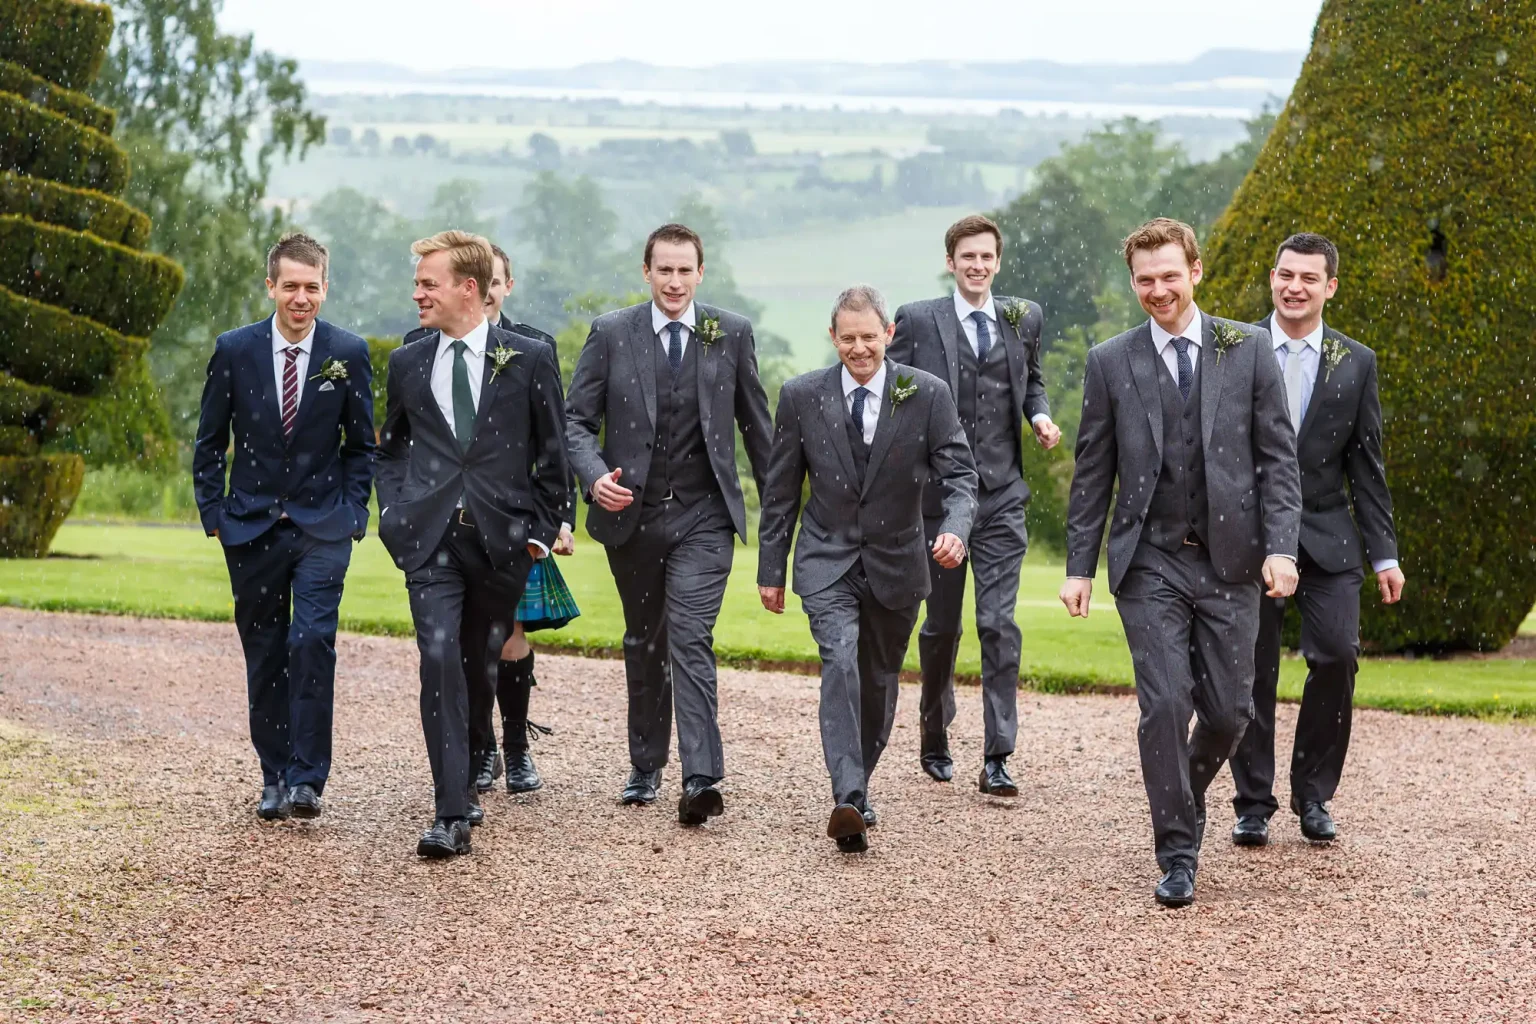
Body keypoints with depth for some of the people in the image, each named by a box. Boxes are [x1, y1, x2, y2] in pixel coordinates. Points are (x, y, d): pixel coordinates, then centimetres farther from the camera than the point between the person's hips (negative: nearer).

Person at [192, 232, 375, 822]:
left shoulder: (349, 353, 0)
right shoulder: (234, 350, 1)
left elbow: (361, 443, 9)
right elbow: (209, 443, 7)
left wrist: (352, 510, -1)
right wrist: (214, 514, 0)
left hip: (322, 527, -1)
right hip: (252, 526, 2)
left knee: (311, 641, -16)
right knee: (264, 656, 7)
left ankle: (307, 779, -11)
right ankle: (274, 779, 17)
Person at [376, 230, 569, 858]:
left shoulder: (529, 360, 2)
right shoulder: (407, 364, 11)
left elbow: (553, 453, 7)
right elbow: (391, 446, 23)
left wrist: (542, 529, 3)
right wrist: (393, 511, 9)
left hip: (502, 540, -1)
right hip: (429, 539, 1)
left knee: (480, 665, 11)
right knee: (440, 661, -14)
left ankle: (463, 779, 36)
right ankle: (452, 813, -15)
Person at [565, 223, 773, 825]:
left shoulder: (732, 334, 2)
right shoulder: (611, 334, 0)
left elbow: (755, 424, 9)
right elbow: (578, 420, 0)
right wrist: (594, 476, -19)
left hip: (703, 516, -2)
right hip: (631, 513, 2)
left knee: (690, 638, -15)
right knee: (643, 644, 15)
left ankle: (701, 780, -19)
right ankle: (645, 768, 30)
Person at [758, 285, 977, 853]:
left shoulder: (928, 394, -7)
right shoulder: (802, 396, -4)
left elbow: (959, 474, -8)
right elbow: (781, 491, 3)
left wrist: (955, 528, -29)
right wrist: (770, 568, 4)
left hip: (895, 561, 2)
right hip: (828, 559, -2)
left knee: (880, 680, 13)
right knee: (840, 663, -23)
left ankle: (858, 787, 33)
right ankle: (848, 800, -30)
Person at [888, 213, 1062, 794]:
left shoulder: (1024, 319, 9)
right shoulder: (918, 320, 0)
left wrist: (1040, 416, 2)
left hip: (1002, 496, 1)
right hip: (938, 494, -1)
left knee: (999, 624, -7)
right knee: (941, 625, 10)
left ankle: (997, 759, -4)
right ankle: (934, 736, 33)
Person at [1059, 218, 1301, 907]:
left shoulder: (1248, 350, 4)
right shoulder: (1111, 363, 4)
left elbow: (1278, 457, 3)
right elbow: (1092, 474, 7)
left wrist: (1281, 546, -8)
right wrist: (1079, 566, 2)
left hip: (1229, 561, 1)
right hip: (1150, 564, -1)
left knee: (1228, 710, 3)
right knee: (1165, 704, -10)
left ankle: (1188, 796, 34)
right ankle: (1177, 855, 1)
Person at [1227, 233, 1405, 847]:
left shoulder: (1356, 364, 6)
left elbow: (1366, 468, 8)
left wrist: (1383, 553, 4)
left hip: (1326, 536, 1)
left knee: (1337, 657, -11)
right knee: (1251, 672, 1)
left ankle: (1314, 796, 6)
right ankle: (1253, 804, 14)